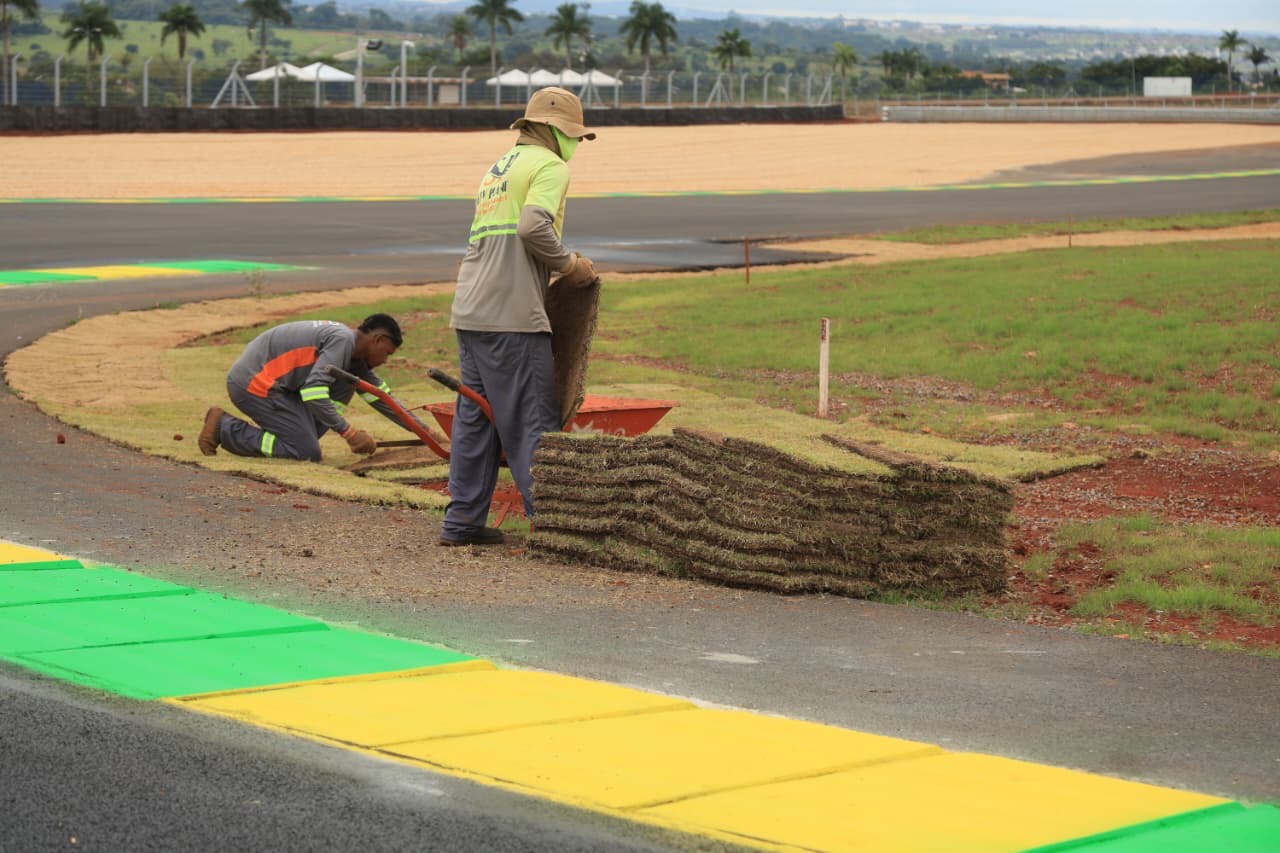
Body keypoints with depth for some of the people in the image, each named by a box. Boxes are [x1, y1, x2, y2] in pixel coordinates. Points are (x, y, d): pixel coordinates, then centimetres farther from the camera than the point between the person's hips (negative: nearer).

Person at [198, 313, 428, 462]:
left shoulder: (355, 352, 14)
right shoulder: (343, 340, -17)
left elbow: (380, 395, 21)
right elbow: (313, 390, -26)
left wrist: (423, 430, 20)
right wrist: (349, 432, -21)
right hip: (250, 383, -10)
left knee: (346, 382, 6)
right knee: (307, 453, -9)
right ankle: (225, 428, -5)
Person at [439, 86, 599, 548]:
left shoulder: (497, 168, 25)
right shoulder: (549, 166, -3)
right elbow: (534, 226, -20)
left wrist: (557, 267, 19)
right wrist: (569, 265, -6)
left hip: (470, 309, 9)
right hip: (510, 314, -9)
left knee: (475, 416, 11)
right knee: (534, 419, -6)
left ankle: (463, 520, 13)